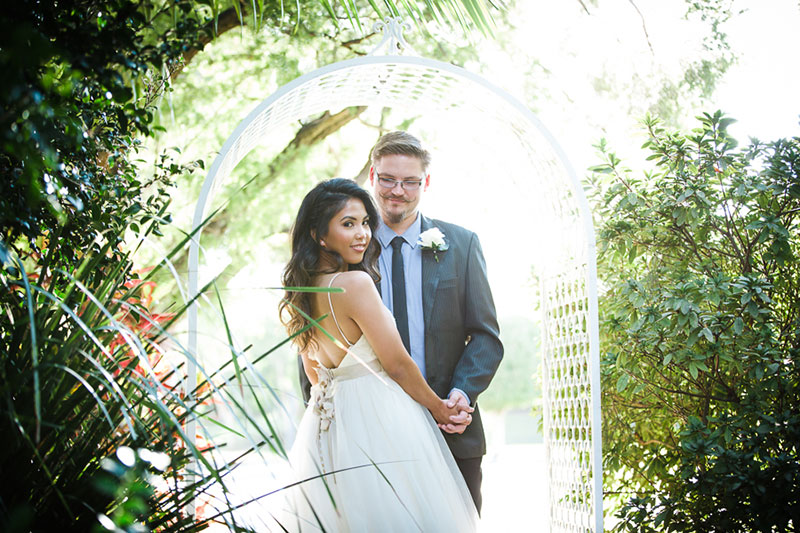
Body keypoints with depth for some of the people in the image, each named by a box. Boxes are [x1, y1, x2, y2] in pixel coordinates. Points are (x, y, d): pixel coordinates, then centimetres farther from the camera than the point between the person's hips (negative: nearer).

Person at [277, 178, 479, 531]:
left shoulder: (298, 295, 5)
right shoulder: (356, 283, -19)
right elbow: (397, 365, -14)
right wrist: (438, 409, 1)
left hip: (326, 429, 8)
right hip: (377, 425, -8)